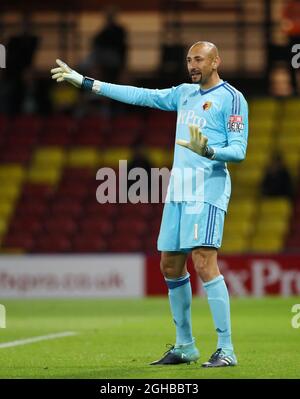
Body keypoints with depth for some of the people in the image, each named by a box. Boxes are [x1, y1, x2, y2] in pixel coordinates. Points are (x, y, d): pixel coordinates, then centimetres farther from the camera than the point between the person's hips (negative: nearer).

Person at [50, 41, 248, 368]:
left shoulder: (231, 98, -3)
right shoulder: (184, 93, 18)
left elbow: (238, 150, -9)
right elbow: (139, 95, 21)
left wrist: (208, 150, -29)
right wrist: (85, 82, 20)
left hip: (209, 188, -8)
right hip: (179, 189, 8)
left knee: (204, 262, -18)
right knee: (171, 266, 8)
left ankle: (226, 350, -17)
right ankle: (185, 346, 20)